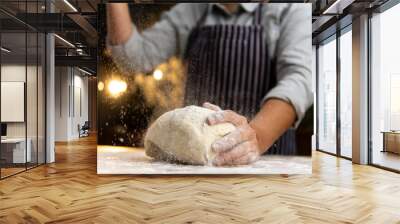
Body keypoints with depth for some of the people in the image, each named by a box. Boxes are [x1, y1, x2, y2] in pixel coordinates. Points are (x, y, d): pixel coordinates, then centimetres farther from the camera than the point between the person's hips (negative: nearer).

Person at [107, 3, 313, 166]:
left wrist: (257, 136, -33)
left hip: (267, 156, -2)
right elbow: (136, 56, 3)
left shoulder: (291, 9, -1)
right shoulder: (189, 12, 9)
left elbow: (298, 77, -16)